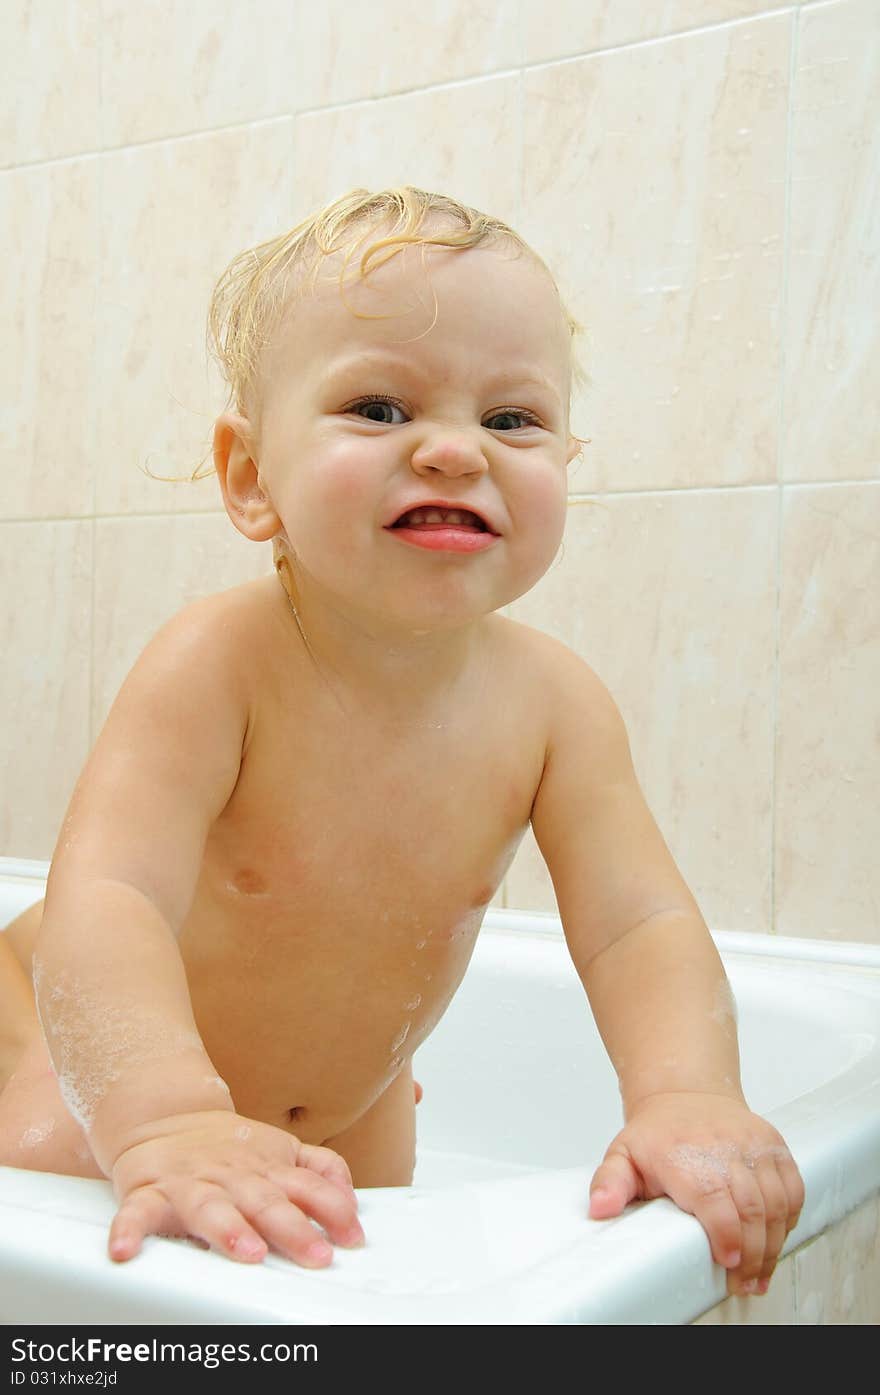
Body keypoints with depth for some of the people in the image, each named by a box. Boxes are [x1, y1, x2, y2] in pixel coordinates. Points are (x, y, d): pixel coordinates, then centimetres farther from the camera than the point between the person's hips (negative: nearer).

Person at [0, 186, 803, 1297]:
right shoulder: (214, 665, -33)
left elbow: (638, 925, -23)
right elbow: (105, 901, -44)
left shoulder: (553, 701, -21)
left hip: (355, 1115, 4)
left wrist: (686, 1099, -43)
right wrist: (166, 1122, -61)